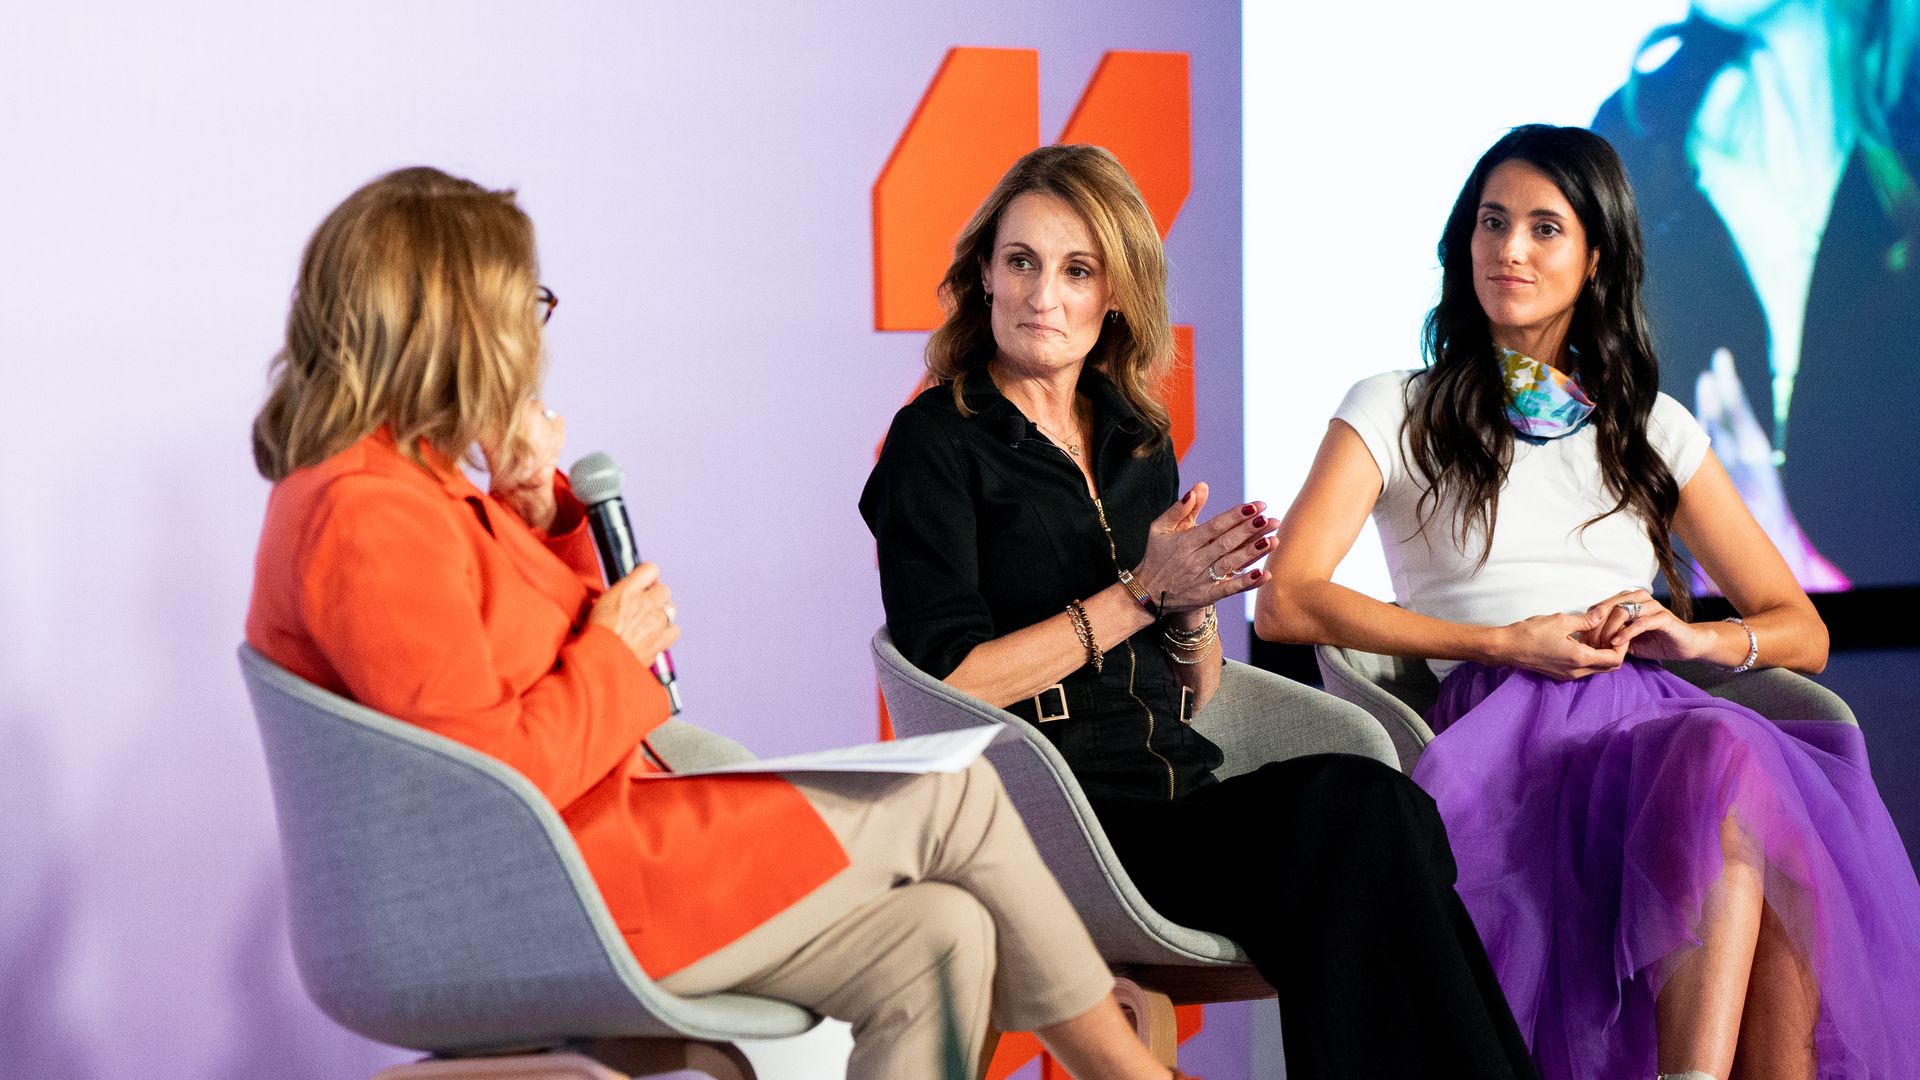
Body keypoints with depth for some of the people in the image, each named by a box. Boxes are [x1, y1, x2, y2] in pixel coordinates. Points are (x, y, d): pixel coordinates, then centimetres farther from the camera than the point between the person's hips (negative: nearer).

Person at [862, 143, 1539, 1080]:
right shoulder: (936, 443, 2)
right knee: (1354, 808, -30)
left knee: (1364, 804, -30)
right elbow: (948, 683, -8)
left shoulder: (1138, 438, 20)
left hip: (1184, 794, 6)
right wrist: (1139, 595, -7)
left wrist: (1194, 605, 0)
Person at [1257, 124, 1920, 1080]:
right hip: (1503, 719, -3)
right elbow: (1284, 603, -3)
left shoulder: (1654, 429, 23)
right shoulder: (1396, 413, 13)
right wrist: (1503, 642, -8)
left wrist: (1696, 636, -2)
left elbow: (1802, 632, 22)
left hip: (1652, 716, 4)